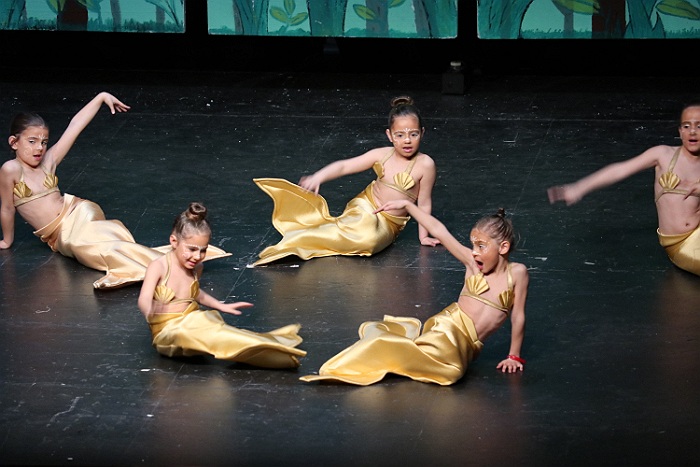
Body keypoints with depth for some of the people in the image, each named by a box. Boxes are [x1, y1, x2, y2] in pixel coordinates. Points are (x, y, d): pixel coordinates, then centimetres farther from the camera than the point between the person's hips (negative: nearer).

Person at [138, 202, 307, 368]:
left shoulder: (196, 267, 6)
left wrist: (222, 306, 27)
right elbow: (144, 299, -29)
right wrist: (150, 314, -52)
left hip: (191, 324, 7)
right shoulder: (159, 267, -14)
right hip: (167, 332, -7)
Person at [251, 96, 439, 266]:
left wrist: (423, 236, -3)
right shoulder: (381, 155, -4)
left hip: (387, 224, -2)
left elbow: (424, 203, -7)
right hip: (364, 208, 2)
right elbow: (344, 166, -4)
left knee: (369, 236, -35)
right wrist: (317, 177, -19)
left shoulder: (424, 164, -14)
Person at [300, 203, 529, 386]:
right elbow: (438, 231, 7)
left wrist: (514, 356, 3)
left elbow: (518, 315, 2)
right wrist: (407, 205, 8)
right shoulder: (472, 263, 7)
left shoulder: (516, 273, -1)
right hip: (442, 327, 3)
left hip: (464, 344, -3)